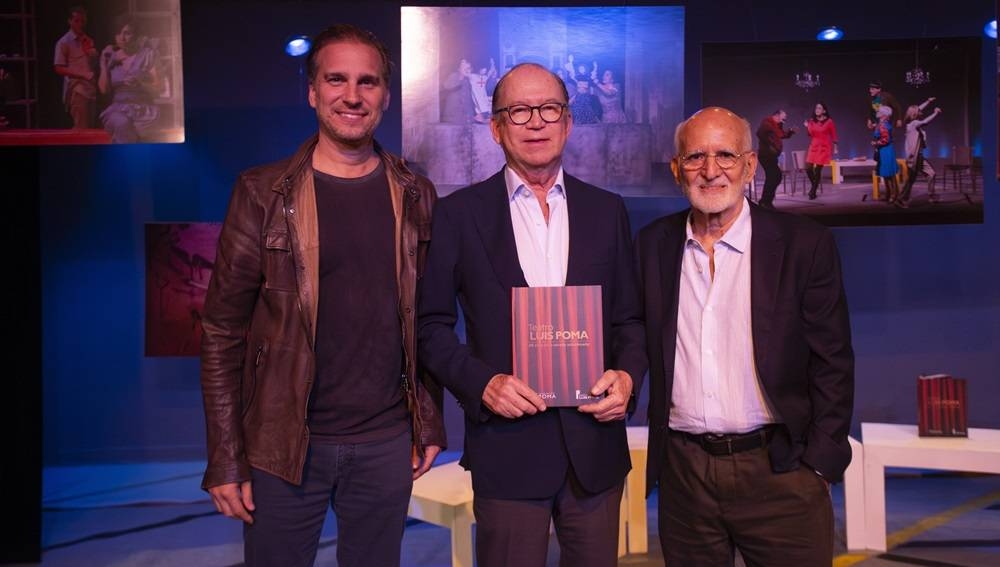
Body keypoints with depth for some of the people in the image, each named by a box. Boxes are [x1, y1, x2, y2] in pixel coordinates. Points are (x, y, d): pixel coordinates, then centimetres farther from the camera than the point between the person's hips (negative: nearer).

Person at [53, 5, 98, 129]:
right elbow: (59, 68, -7)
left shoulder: (88, 41, 17)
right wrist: (83, 74, -16)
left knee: (89, 126, 8)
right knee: (80, 127, -13)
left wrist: (90, 52, 0)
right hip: (76, 89, -7)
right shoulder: (64, 42, -3)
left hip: (90, 88, 7)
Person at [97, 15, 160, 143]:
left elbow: (158, 86, 2)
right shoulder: (110, 55, 10)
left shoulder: (146, 54, 4)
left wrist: (140, 84, -17)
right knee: (122, 124, -35)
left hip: (143, 109, -2)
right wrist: (104, 65, -3)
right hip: (117, 108, 2)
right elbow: (104, 89, 8)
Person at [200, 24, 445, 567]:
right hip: (284, 443, -2)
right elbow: (222, 330, -5)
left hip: (387, 442, 2)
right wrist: (225, 458, -7)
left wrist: (430, 423, 7)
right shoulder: (263, 194, -5)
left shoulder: (415, 196, 4)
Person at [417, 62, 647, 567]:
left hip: (595, 445, 3)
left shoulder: (607, 210, 7)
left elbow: (629, 318, 10)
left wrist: (627, 376, -8)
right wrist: (482, 383, -14)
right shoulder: (459, 213, -1)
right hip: (506, 447, -2)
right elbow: (432, 326, 0)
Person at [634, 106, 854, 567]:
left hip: (778, 474, -2)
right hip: (682, 472, 3)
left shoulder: (805, 244, -5)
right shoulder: (653, 244, 4)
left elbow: (832, 364, -3)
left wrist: (819, 466, -6)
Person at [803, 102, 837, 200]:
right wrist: (807, 127, -6)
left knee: (817, 169, -6)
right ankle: (814, 186, 20)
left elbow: (833, 135, 2)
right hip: (813, 146, 4)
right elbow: (811, 135, 10)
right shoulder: (812, 121, 7)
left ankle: (813, 192, 3)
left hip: (824, 147, -4)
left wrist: (835, 148, 2)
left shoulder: (829, 121, -3)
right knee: (808, 168, -7)